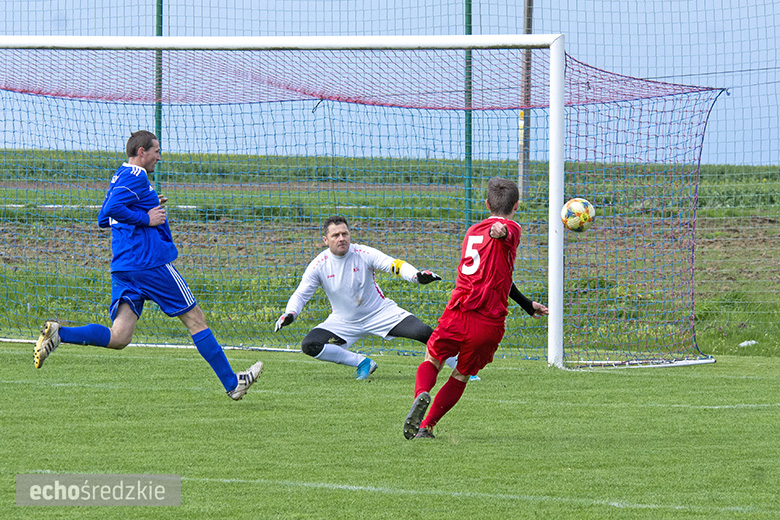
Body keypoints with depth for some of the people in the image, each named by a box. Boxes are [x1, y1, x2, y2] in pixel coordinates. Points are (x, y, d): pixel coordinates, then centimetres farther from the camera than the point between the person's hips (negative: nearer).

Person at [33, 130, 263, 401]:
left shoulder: (119, 177, 19)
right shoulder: (136, 177, -10)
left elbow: (103, 219, 28)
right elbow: (113, 209, -24)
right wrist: (146, 218, -14)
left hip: (122, 268, 9)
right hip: (151, 263, -9)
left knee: (119, 337, -3)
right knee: (195, 318, 3)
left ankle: (59, 334, -21)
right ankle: (232, 383, 8)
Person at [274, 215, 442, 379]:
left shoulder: (364, 254, -15)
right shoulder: (319, 265, -11)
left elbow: (394, 265, -24)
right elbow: (300, 294, -7)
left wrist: (417, 276, -45)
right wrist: (289, 314, -28)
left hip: (379, 313, -2)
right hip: (343, 322, 2)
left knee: (423, 332, -21)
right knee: (309, 346, -21)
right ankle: (362, 363, -9)